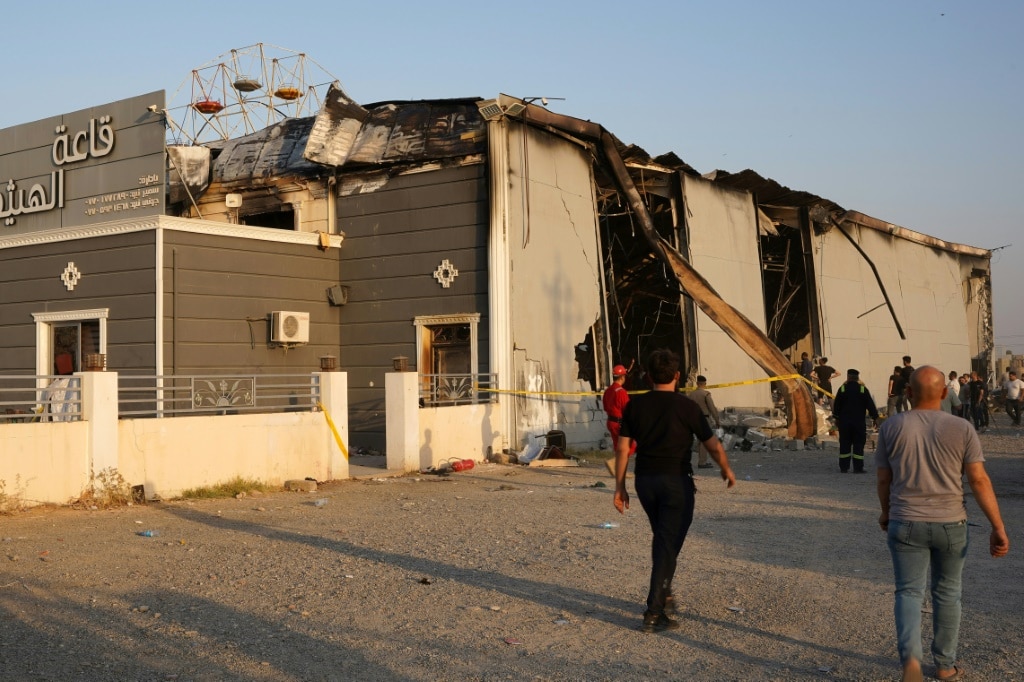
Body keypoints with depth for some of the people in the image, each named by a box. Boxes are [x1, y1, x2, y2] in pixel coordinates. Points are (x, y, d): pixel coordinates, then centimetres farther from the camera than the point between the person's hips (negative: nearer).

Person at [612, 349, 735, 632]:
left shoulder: (635, 405, 2)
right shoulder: (686, 406, -8)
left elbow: (622, 448, 1)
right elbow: (713, 446, -3)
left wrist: (620, 487, 8)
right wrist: (727, 470, 15)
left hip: (644, 480, 4)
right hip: (676, 481, -4)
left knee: (661, 538, 23)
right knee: (669, 544, -2)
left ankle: (664, 595, 32)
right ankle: (654, 613, -7)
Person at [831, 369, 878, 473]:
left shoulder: (842, 389, 0)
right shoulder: (863, 389, -3)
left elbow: (836, 405, 4)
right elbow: (870, 405, -1)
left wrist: (837, 418, 15)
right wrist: (875, 417, 6)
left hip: (844, 421, 1)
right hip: (859, 422, -1)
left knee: (844, 444, 7)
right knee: (858, 445, 1)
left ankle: (844, 467, 8)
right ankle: (858, 467, -3)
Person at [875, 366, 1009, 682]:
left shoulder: (891, 427, -3)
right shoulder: (961, 429, -5)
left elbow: (884, 480, 2)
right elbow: (979, 480, -9)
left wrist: (886, 513, 20)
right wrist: (998, 527, -6)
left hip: (906, 523, 0)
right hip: (950, 524, 1)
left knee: (908, 592, 6)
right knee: (947, 593, 15)